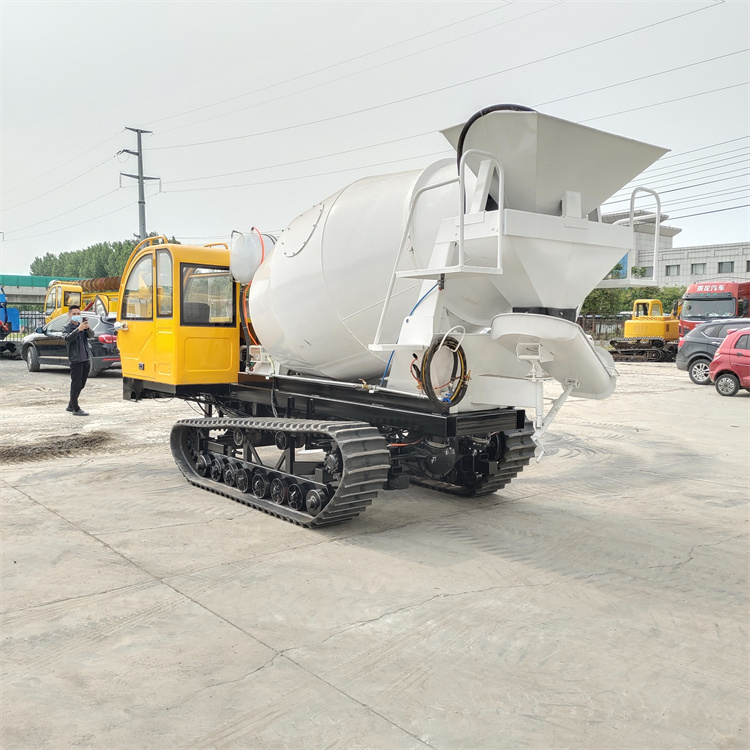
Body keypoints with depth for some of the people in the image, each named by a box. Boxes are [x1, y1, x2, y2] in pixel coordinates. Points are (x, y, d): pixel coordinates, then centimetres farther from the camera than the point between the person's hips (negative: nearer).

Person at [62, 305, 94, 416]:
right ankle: (76, 409, 1)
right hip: (75, 359, -6)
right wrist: (78, 329, -33)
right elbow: (68, 338, -22)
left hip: (86, 359, 6)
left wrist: (87, 328, -23)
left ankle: (71, 406, 27)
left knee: (81, 384, 14)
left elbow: (91, 335, -3)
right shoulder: (67, 327, -3)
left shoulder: (82, 325, 12)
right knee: (76, 384, -4)